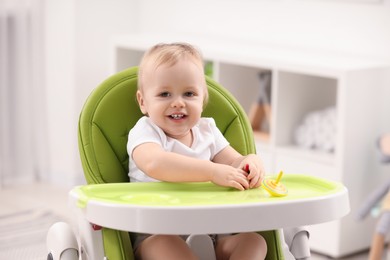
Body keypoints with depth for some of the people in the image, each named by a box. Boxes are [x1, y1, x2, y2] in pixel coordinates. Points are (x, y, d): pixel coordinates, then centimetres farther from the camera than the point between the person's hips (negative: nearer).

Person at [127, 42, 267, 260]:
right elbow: (154, 164, -30)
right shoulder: (145, 132, -8)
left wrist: (251, 163, -19)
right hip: (156, 234, -5)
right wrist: (213, 172, -37)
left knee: (254, 241, -17)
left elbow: (234, 162, 8)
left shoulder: (206, 130, 12)